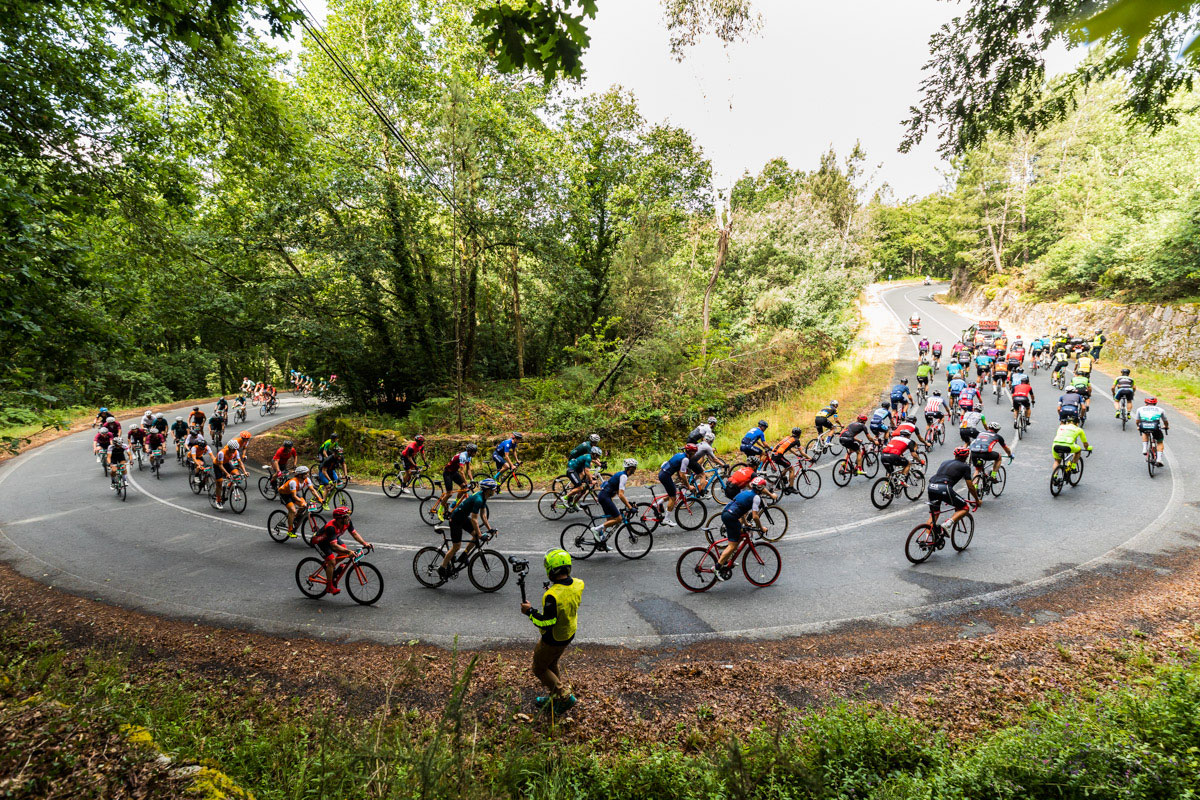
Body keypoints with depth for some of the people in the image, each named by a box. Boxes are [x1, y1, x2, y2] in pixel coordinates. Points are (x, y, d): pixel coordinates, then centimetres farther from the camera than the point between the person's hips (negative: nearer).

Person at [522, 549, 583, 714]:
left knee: (539, 669, 16)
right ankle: (553, 696, 42)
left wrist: (530, 611, -15)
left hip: (553, 640, -7)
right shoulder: (578, 585, -13)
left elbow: (546, 623, -29)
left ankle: (565, 697, 17)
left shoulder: (552, 596, -35)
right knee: (552, 664, 28)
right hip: (569, 634, 7)